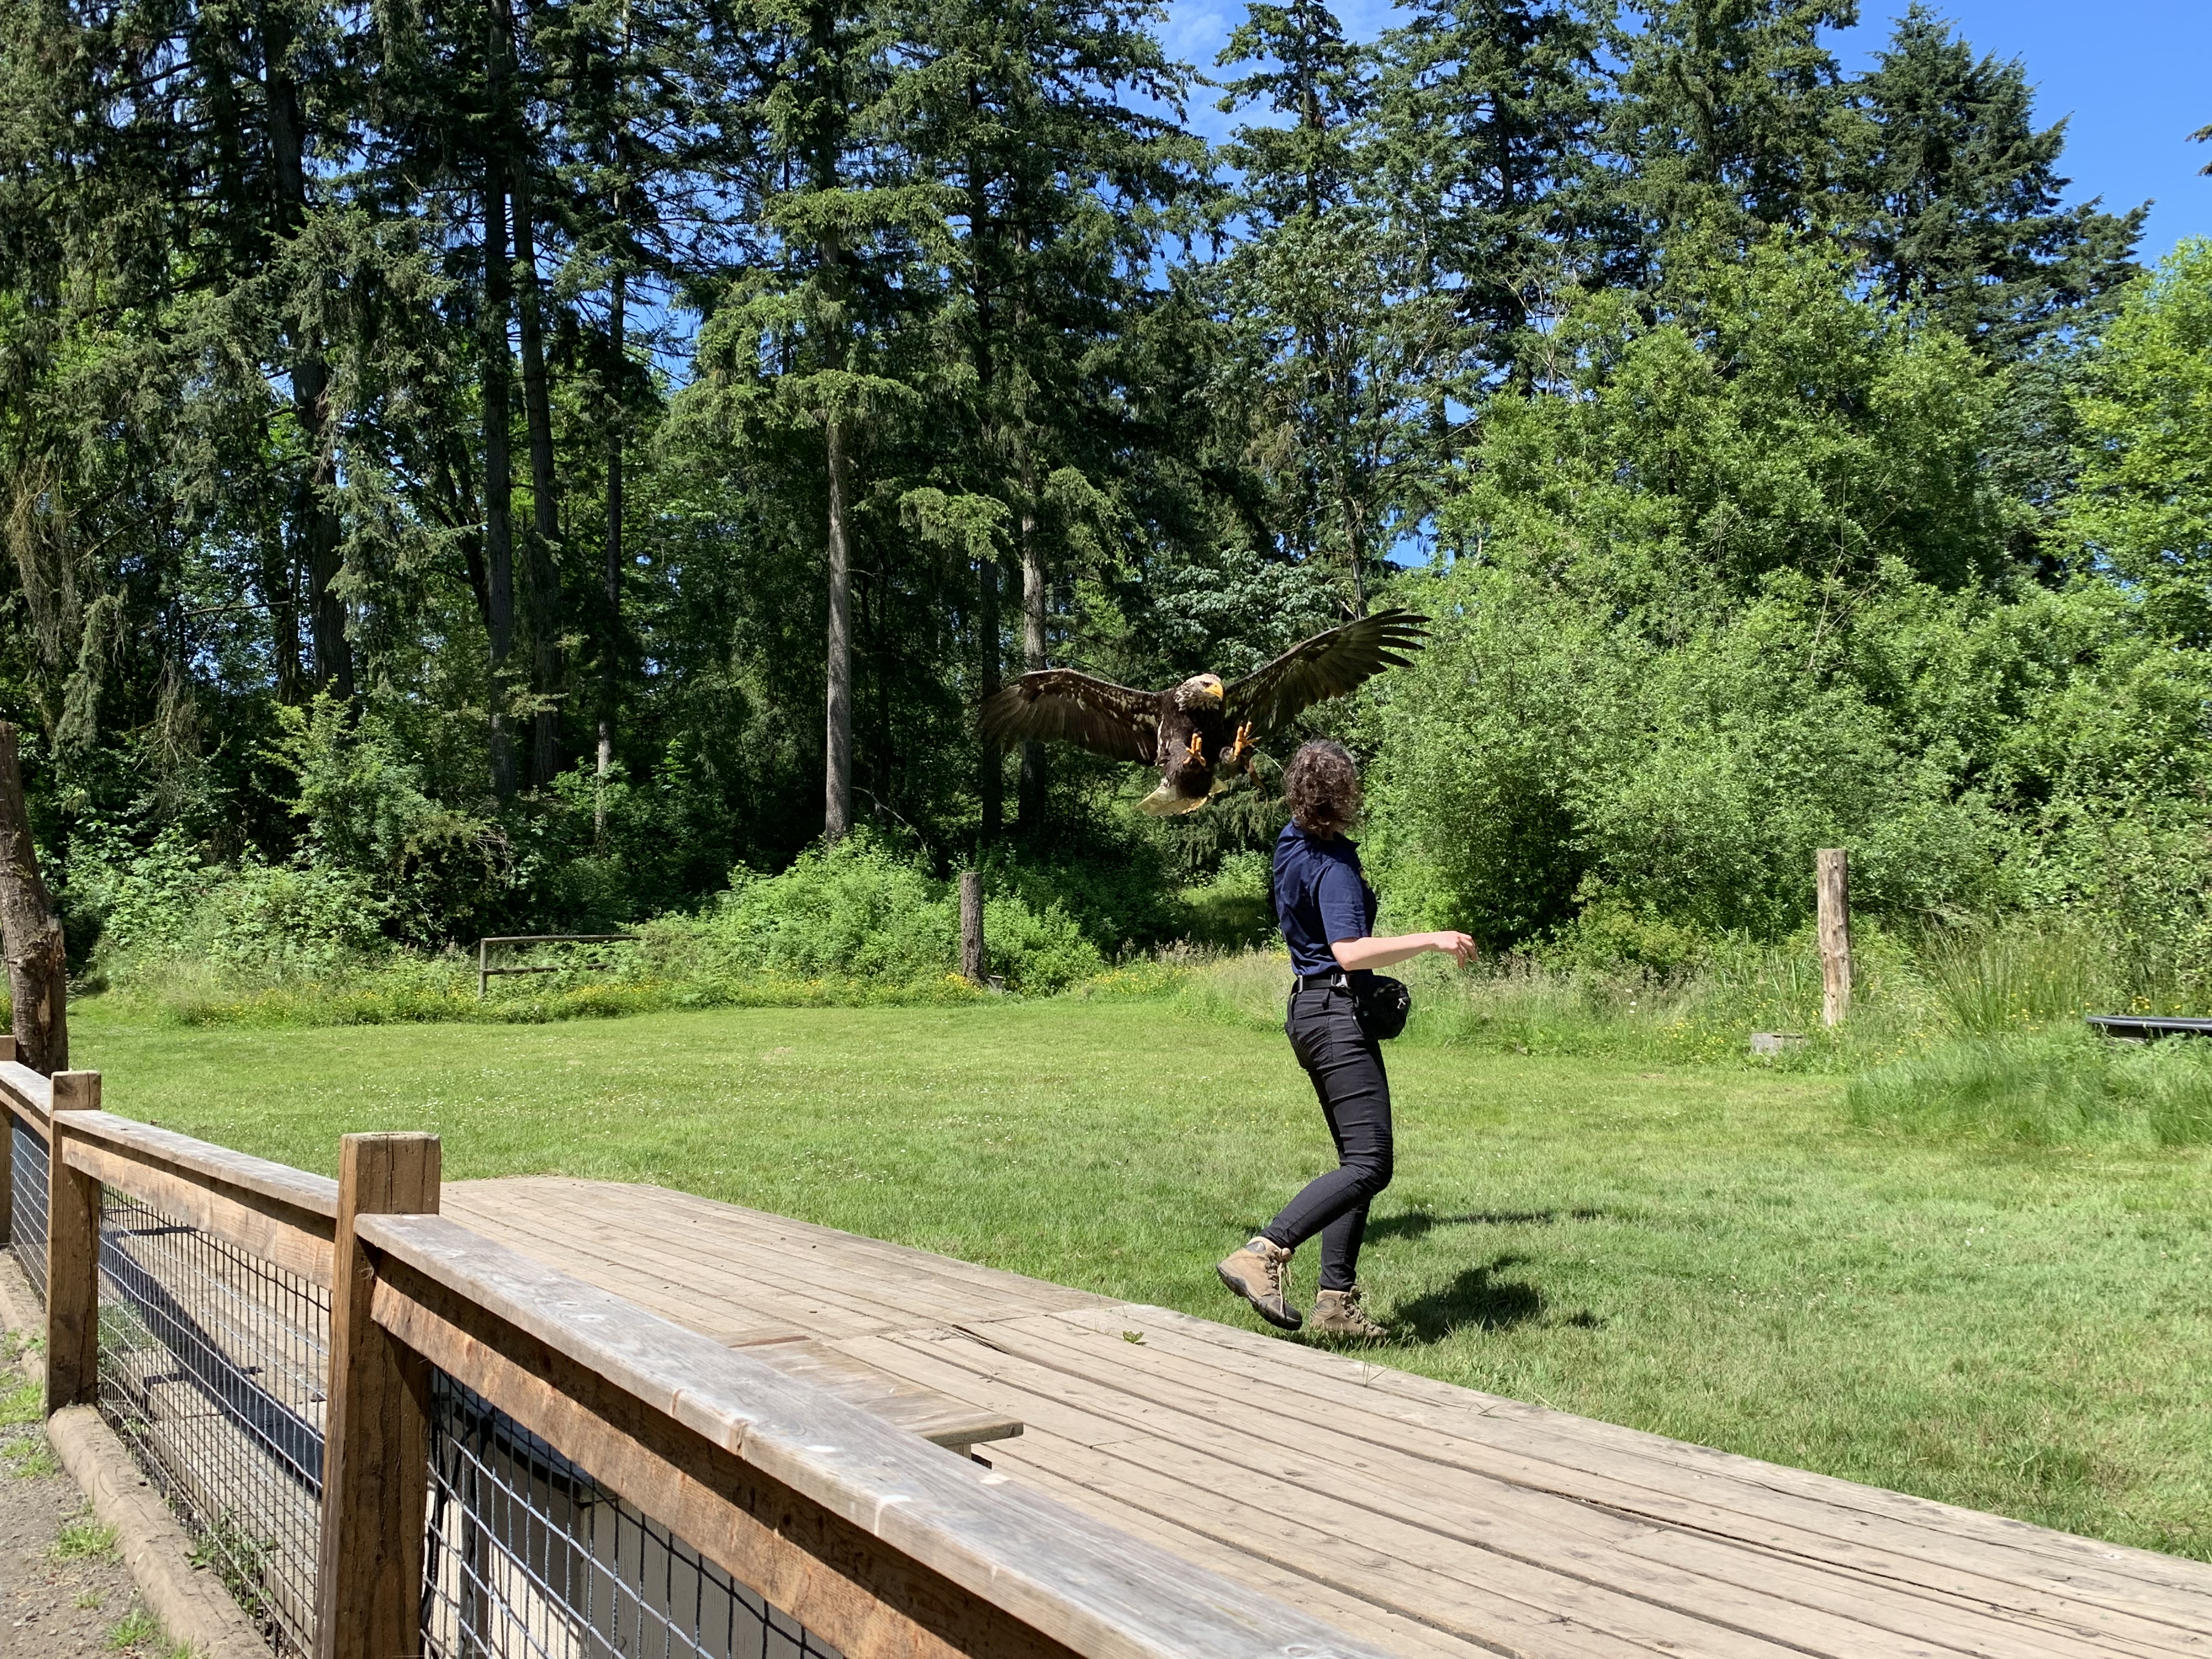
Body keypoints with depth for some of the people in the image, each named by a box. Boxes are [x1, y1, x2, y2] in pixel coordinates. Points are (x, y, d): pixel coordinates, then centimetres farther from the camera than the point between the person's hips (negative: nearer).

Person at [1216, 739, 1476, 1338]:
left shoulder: (1292, 841, 12)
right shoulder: (1333, 866, -17)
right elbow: (1351, 951, -29)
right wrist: (1432, 940, -25)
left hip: (1310, 1008, 10)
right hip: (1337, 1013, -10)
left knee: (1360, 1161, 11)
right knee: (1369, 1164, -15)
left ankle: (1337, 1301, 8)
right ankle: (1264, 1254, -26)